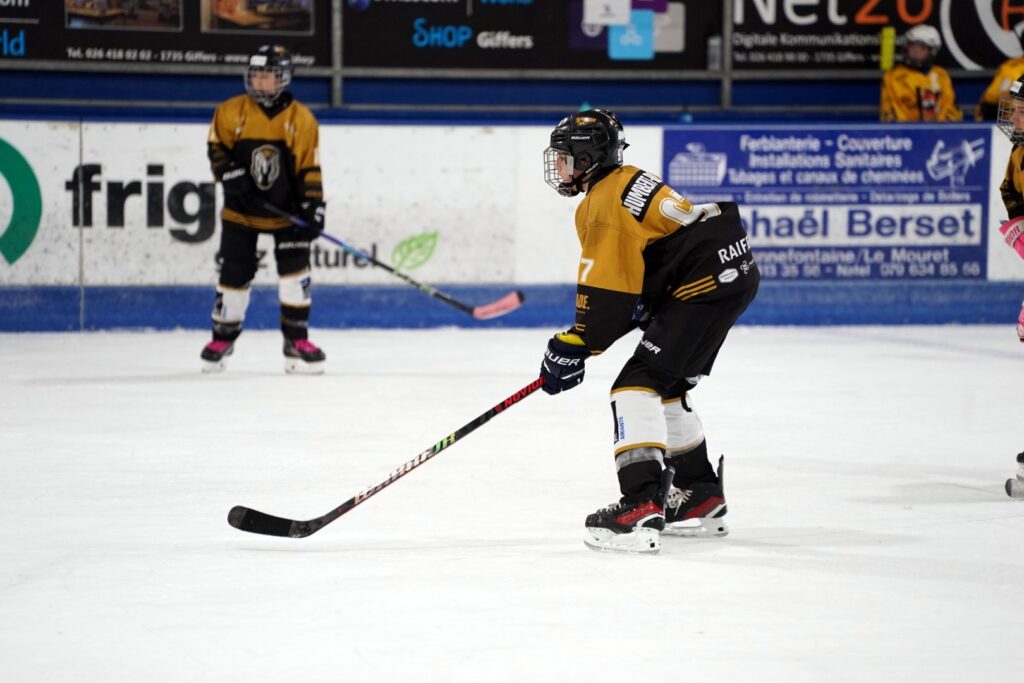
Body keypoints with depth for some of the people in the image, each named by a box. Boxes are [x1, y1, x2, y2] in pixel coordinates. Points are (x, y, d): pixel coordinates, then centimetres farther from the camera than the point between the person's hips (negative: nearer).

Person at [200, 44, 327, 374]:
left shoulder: (301, 119, -6)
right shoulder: (232, 112, -5)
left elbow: (309, 168, -4)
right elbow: (216, 146, 2)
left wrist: (313, 206, -10)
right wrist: (230, 174, -15)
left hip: (285, 209, 0)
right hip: (241, 210, 0)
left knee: (295, 268, -10)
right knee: (234, 272, 2)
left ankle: (297, 341, -2)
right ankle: (223, 337, 19)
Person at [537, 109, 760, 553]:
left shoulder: (605, 201, -12)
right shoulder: (627, 184, 21)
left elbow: (607, 292, -16)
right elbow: (633, 276, 25)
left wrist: (573, 347, -8)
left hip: (706, 280, -11)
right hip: (730, 274, 11)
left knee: (638, 384, -14)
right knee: (665, 387, 23)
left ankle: (642, 506, -26)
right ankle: (701, 498, 31)